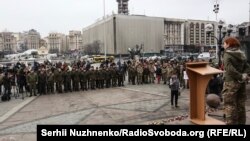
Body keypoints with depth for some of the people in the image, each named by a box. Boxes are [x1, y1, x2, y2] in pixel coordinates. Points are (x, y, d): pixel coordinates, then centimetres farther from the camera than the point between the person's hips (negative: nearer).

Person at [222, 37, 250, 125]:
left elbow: (230, 69, -21)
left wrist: (240, 76, -13)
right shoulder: (241, 55, 11)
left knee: (230, 105, -2)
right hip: (241, 83, 7)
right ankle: (241, 122, 25)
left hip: (231, 82, -7)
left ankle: (231, 122, 1)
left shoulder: (227, 55, -11)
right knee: (240, 104, 15)